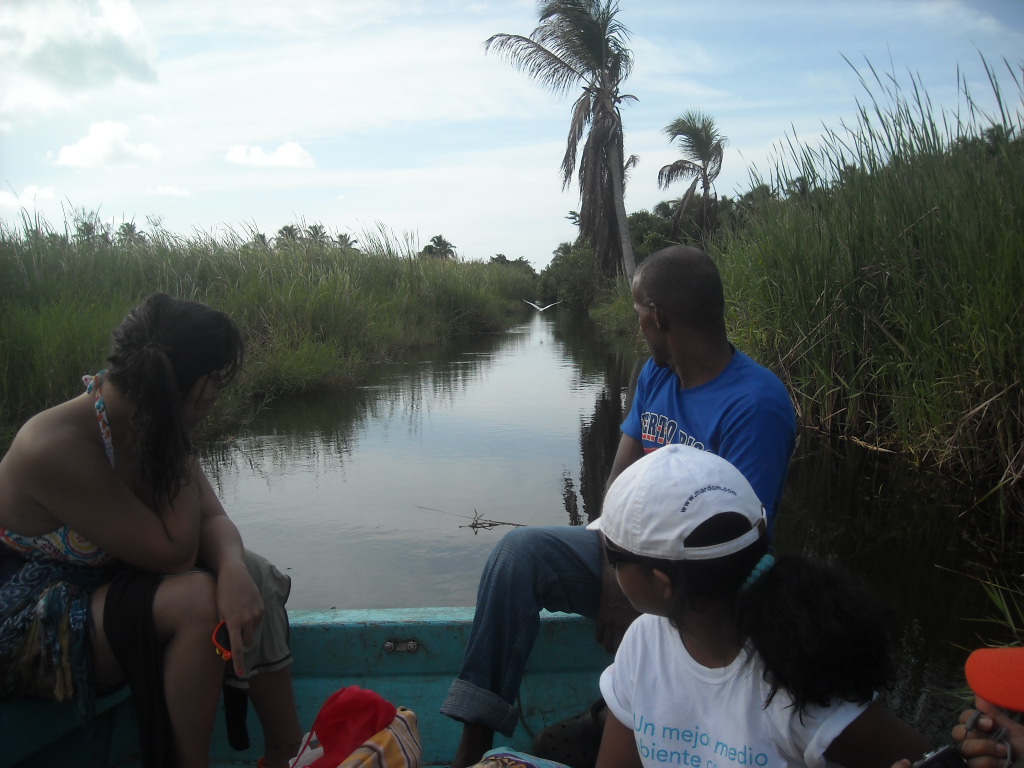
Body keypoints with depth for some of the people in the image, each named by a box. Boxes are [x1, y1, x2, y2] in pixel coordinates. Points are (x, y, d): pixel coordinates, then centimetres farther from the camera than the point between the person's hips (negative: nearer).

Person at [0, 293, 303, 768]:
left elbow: (213, 519, -9)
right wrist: (183, 453, -26)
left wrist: (233, 568, -31)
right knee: (195, 598, -30)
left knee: (253, 575, -6)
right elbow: (174, 552, -30)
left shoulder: (151, 426, -6)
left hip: (102, 584, 8)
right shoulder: (55, 448, -31)